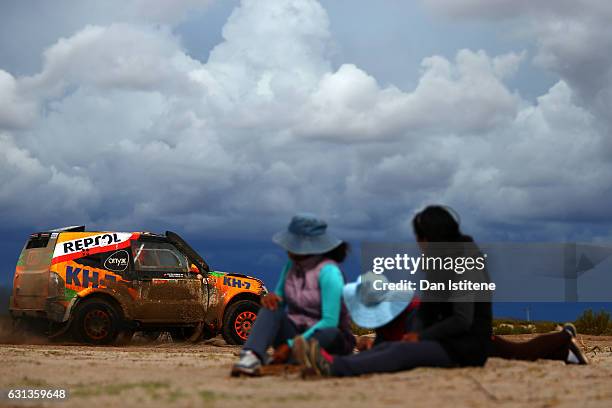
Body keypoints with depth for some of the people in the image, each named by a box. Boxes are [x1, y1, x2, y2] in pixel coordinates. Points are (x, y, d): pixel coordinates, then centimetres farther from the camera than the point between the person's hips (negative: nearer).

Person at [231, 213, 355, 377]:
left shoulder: (328, 271, -18)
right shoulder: (292, 265, 2)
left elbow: (329, 321, -23)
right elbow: (280, 299, 11)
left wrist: (291, 346, -25)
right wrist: (271, 297, -15)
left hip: (324, 338, -5)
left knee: (332, 334, -38)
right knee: (271, 307, -19)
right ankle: (251, 357, -42)